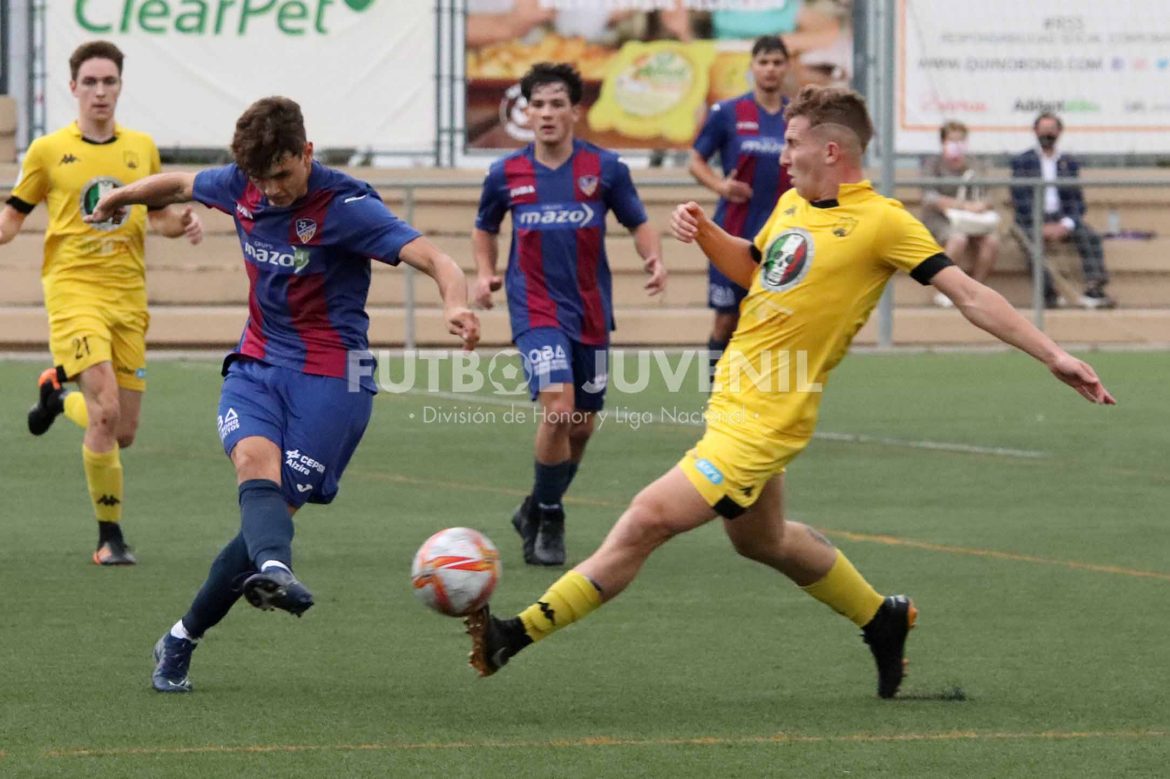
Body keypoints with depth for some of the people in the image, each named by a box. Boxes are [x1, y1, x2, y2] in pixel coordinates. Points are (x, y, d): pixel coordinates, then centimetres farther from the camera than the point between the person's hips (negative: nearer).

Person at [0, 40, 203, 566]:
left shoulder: (142, 148, 10)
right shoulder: (49, 151, 1)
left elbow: (158, 214, 22)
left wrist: (182, 224, 0)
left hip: (128, 296, 4)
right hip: (73, 290, -4)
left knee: (123, 434, 4)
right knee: (105, 411, -21)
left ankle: (58, 394, 37)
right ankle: (110, 536, -9)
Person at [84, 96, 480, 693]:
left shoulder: (346, 206, -17)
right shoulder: (240, 186, 1)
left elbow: (432, 259, -27)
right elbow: (183, 185, 25)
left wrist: (456, 304, -48)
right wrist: (122, 195, 41)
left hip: (330, 376, -5)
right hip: (257, 365, 5)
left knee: (278, 507, -9)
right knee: (255, 459, -27)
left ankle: (185, 637, 2)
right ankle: (275, 569, -55)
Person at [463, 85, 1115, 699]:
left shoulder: (883, 223, -14)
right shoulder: (792, 204, 9)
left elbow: (970, 295, -12)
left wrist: (1054, 355, -16)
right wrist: (705, 233, 7)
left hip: (766, 421, -9)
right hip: (732, 398, 9)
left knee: (649, 519, -15)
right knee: (761, 539, 26)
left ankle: (521, 633, -13)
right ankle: (884, 619, 44)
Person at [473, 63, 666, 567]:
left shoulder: (605, 168, -2)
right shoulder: (506, 175, 1)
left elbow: (638, 223, 7)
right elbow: (484, 230, 17)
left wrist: (653, 259, -13)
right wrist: (485, 274, 0)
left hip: (590, 311, 2)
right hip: (536, 310, -2)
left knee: (581, 426, 9)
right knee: (557, 406, -22)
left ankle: (539, 511, 33)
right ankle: (548, 522, -5)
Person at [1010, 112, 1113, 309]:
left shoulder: (1069, 163, 19)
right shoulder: (1021, 162, 10)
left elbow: (1077, 202, 11)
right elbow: (1020, 200, 0)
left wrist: (1065, 225, -9)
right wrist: (1041, 227, -13)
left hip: (1062, 220, 2)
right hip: (1033, 221, -2)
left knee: (1090, 236, -28)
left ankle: (1094, 289, -40)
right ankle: (1049, 296, -42)